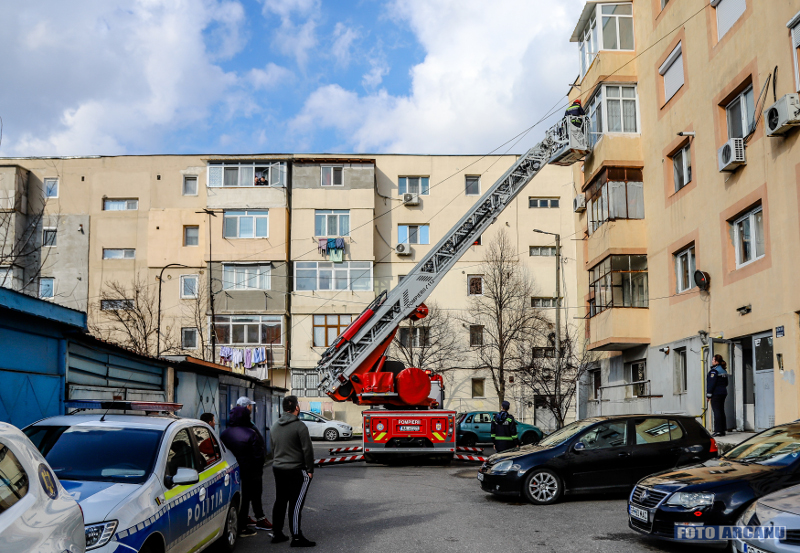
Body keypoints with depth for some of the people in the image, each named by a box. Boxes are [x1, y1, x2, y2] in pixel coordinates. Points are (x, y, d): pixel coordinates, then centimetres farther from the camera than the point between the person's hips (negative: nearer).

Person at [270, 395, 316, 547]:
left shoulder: (274, 427, 11)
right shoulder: (299, 426, -14)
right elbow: (307, 450, -13)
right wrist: (310, 470, -5)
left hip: (278, 469, 7)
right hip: (295, 470, -7)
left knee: (280, 501, 14)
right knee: (296, 503, -4)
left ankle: (277, 534, 20)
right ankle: (296, 537, -3)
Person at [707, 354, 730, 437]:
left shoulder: (714, 371, -14)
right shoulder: (724, 370, 14)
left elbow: (711, 383, -17)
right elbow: (726, 383, 20)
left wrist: (708, 395, -14)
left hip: (716, 393, -9)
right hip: (723, 393, 9)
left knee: (716, 411, -9)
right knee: (721, 411, 11)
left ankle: (718, 430, -12)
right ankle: (723, 430, 12)